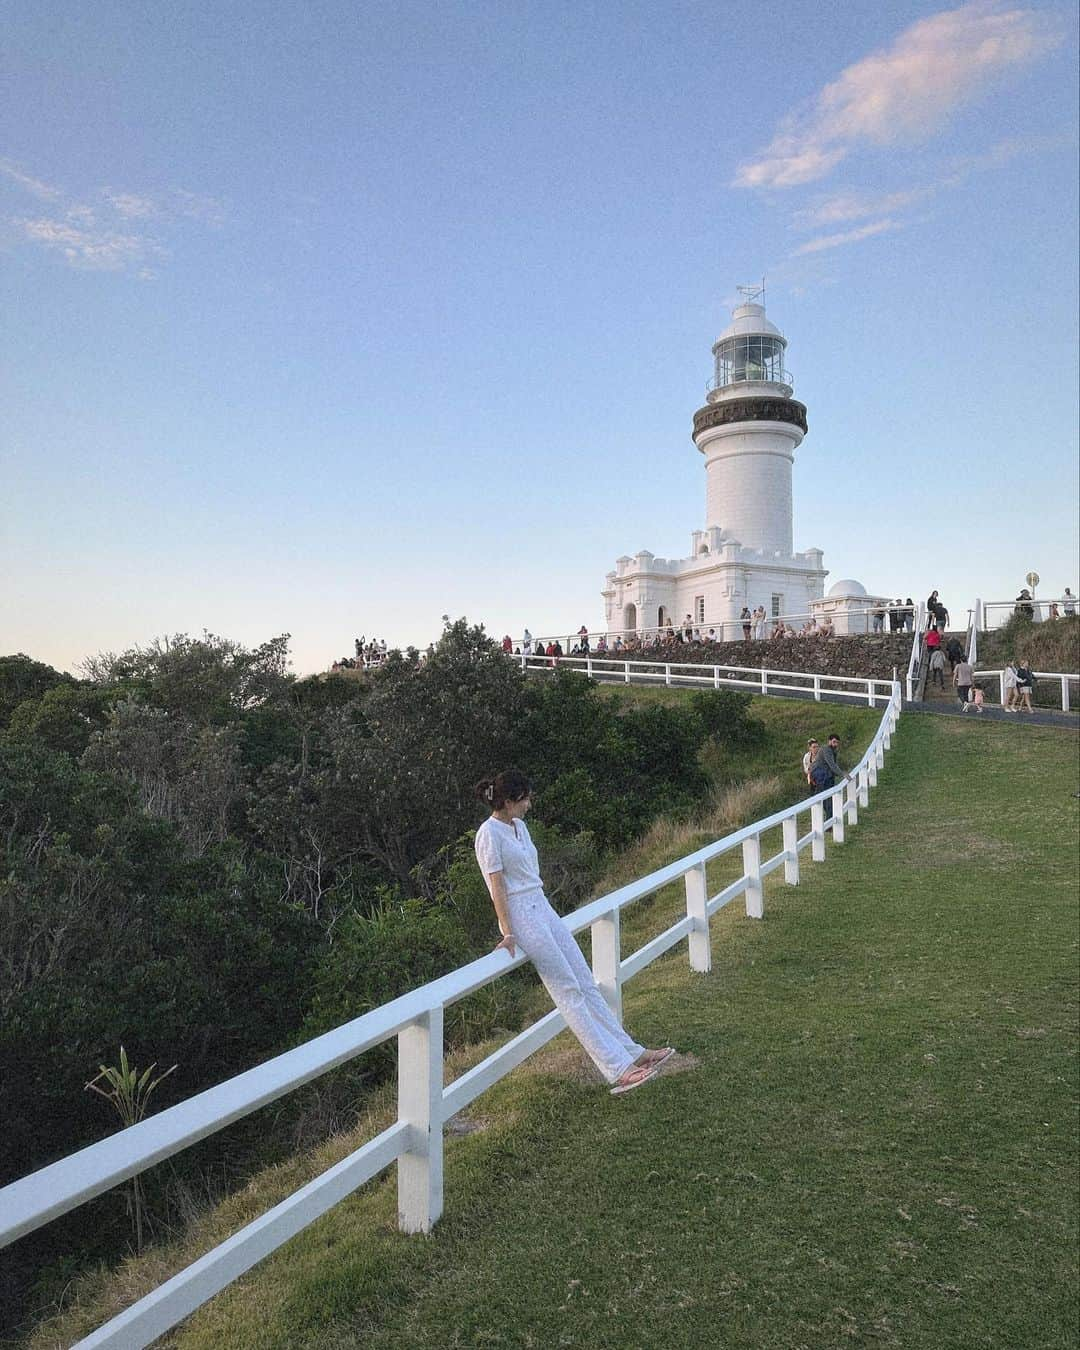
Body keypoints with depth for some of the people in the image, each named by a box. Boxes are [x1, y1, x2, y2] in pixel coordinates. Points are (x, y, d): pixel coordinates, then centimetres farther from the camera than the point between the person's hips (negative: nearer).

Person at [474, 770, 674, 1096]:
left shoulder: (519, 826, 12)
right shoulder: (489, 834, -14)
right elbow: (497, 886, -15)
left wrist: (542, 913, 20)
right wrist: (508, 932, -15)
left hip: (543, 909, 8)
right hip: (521, 917, -8)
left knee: (587, 984, 7)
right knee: (570, 992, -8)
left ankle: (633, 1053, 10)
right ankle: (618, 1069, -6)